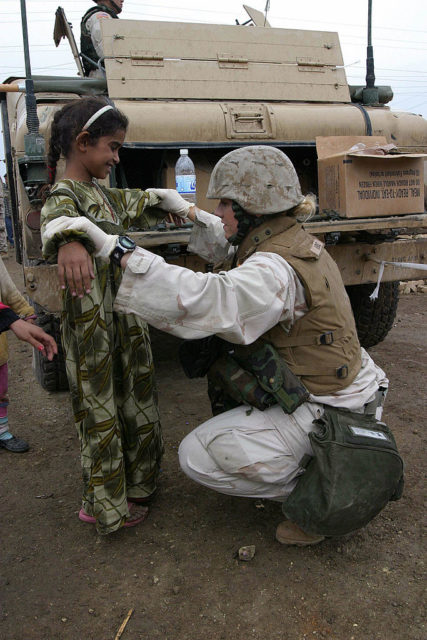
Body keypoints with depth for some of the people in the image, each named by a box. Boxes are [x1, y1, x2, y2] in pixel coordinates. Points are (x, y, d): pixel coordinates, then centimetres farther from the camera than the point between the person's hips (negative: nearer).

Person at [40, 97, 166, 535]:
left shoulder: (102, 193, 13)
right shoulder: (66, 194, -16)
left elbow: (141, 203, 30)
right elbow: (56, 215, -40)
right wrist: (69, 240, -62)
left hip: (125, 313, 10)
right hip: (92, 321, -9)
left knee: (133, 402, 19)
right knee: (101, 411, 3)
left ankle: (133, 482, 39)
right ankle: (105, 506, 20)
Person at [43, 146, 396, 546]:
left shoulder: (278, 271, -27)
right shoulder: (295, 242, 3)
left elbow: (204, 300, -44)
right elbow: (233, 248, 24)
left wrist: (111, 246, -45)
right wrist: (188, 213, 21)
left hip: (328, 414, -9)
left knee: (196, 456, -4)